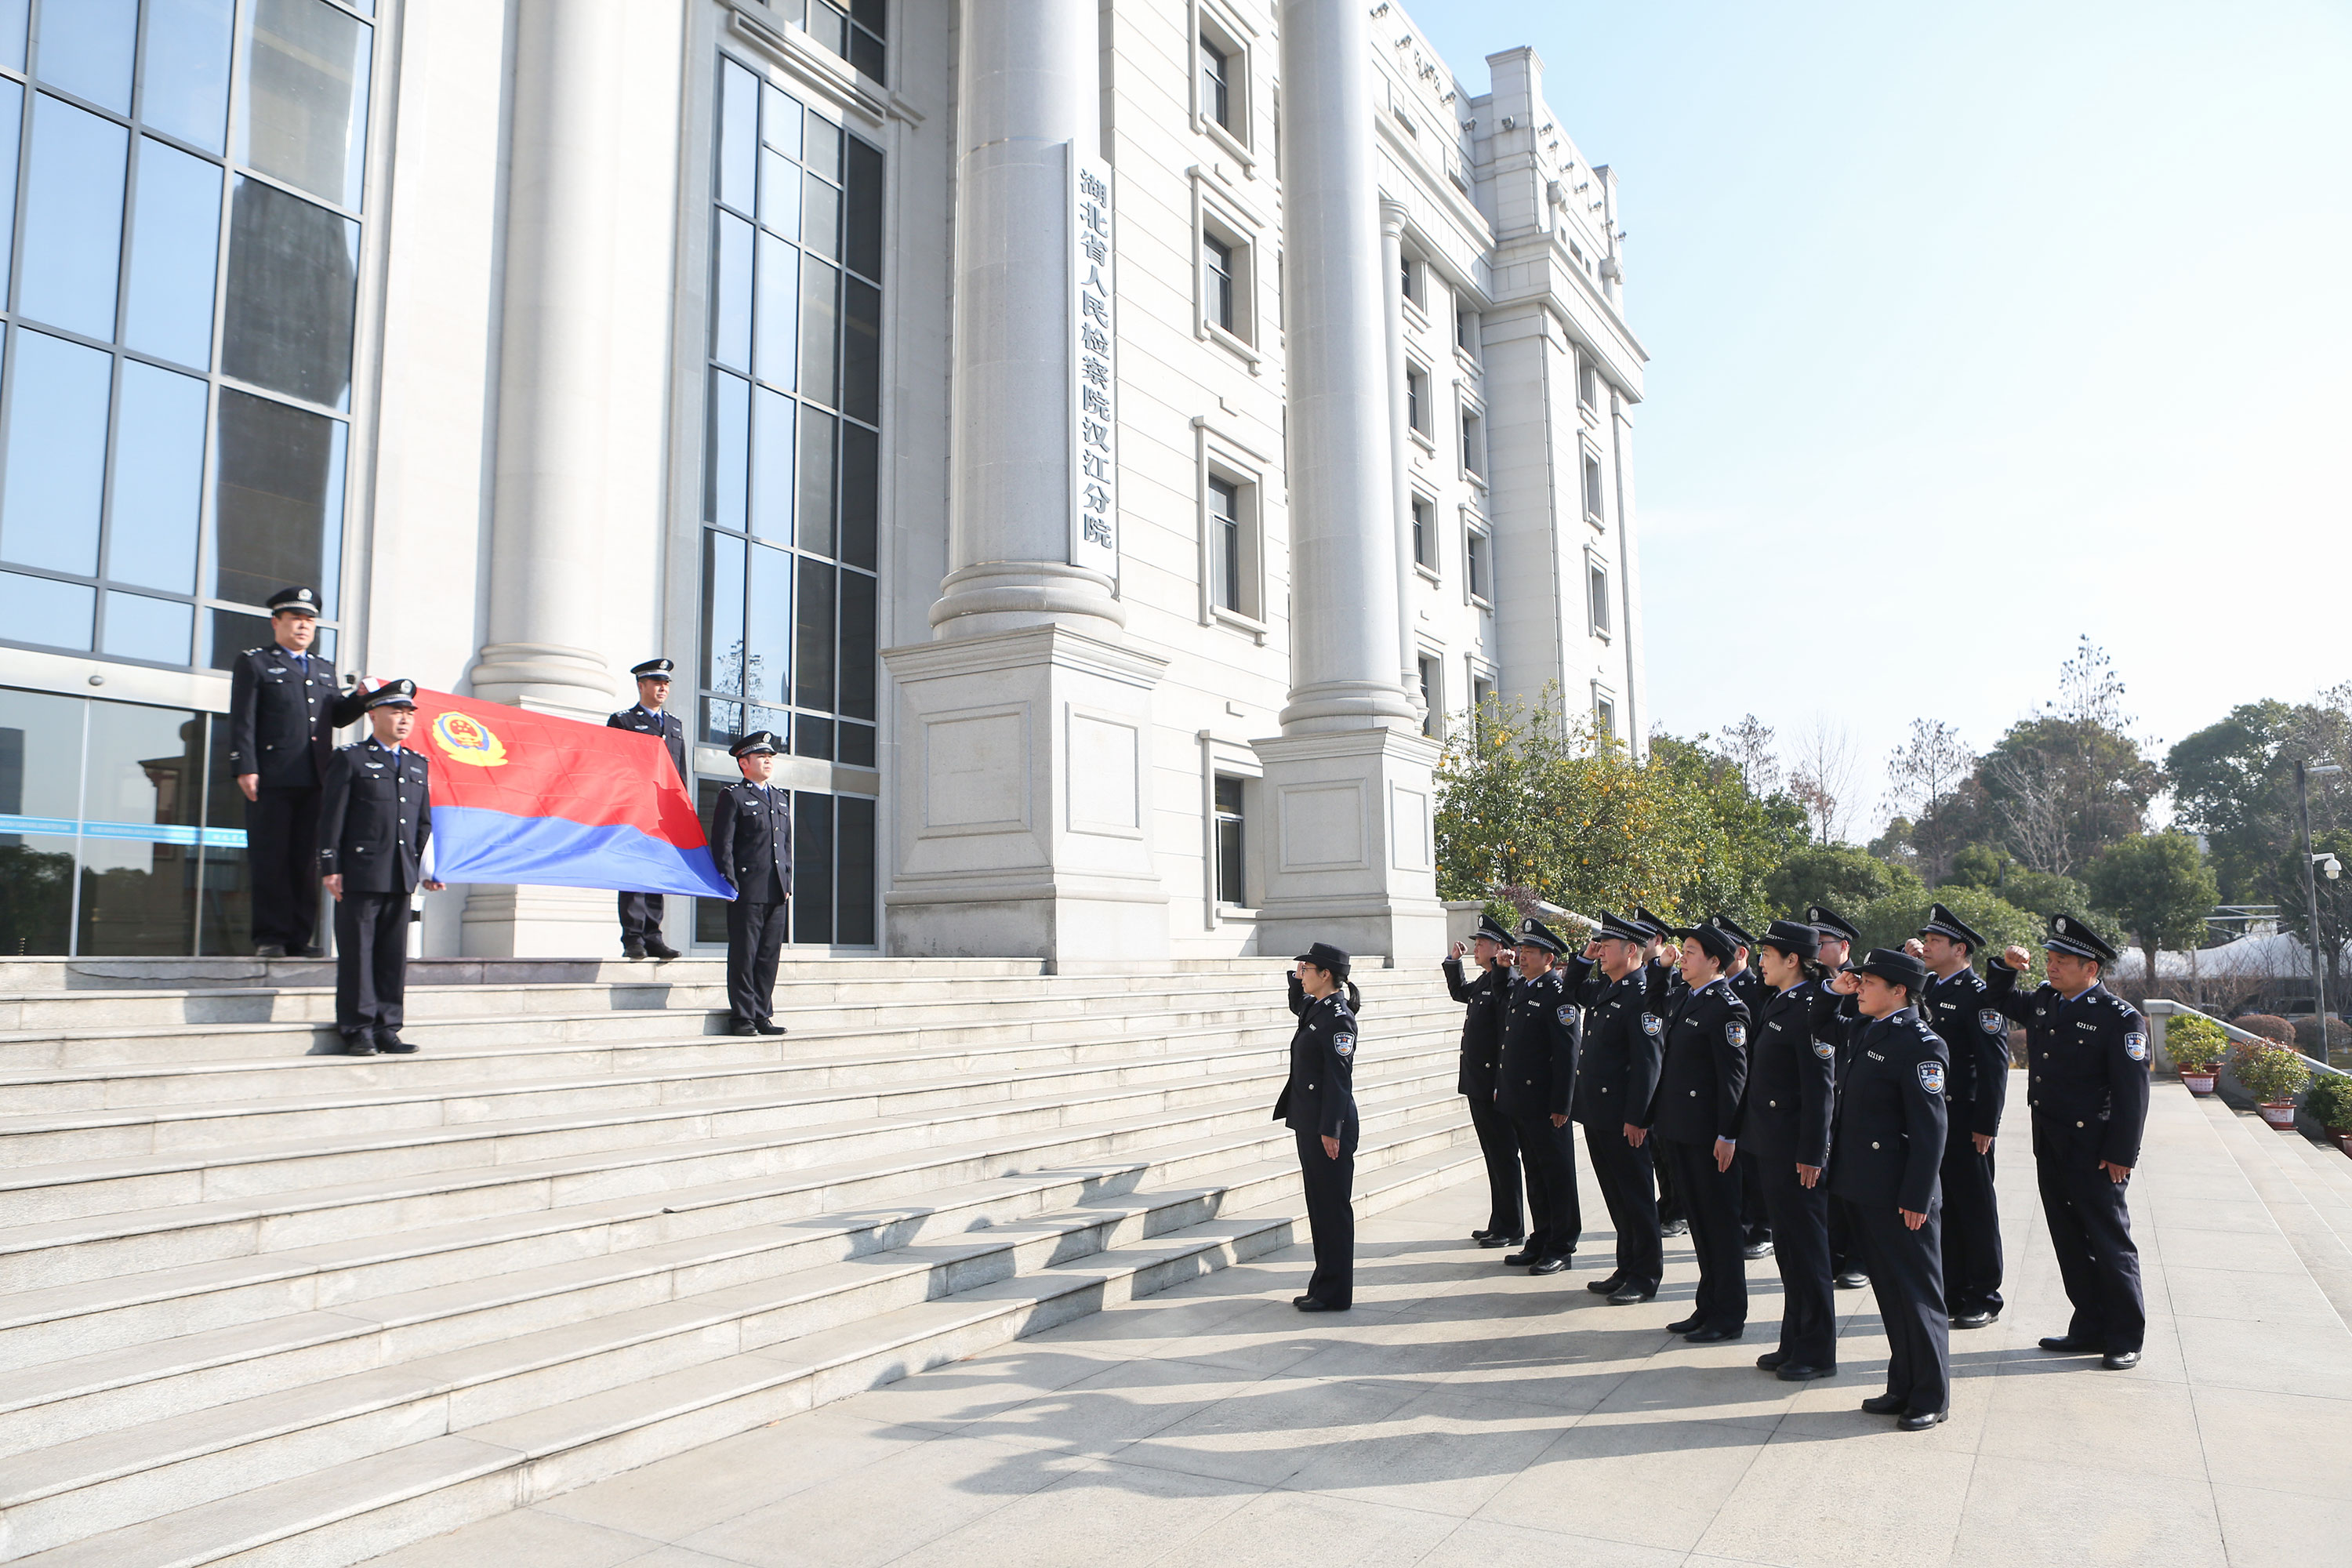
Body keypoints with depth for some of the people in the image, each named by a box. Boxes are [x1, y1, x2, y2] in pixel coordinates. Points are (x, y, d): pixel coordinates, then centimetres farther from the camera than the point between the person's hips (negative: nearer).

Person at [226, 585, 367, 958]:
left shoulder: (324, 668, 23)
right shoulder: (254, 663, 6)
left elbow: (337, 717, 23)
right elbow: (243, 721, -2)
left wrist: (360, 698, 3)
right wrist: (245, 769, -11)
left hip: (315, 780, 5)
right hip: (272, 779, -5)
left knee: (306, 860, 5)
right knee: (270, 858, -3)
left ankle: (301, 938, 9)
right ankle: (271, 937, 2)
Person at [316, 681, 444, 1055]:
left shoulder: (418, 764, 18)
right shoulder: (350, 759, 2)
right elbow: (331, 817, -3)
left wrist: (428, 867, 11)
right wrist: (331, 868, -9)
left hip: (402, 877, 5)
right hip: (360, 874, -5)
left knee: (394, 955, 7)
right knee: (357, 954, -1)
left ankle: (387, 1030, 13)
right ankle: (356, 1031, 5)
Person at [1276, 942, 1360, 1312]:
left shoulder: (1338, 1017, -16)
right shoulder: (1314, 1009, 11)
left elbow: (1338, 1077, -20)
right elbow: (1297, 1004, 38)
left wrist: (1331, 1129, -22)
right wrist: (1296, 980, 19)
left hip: (1329, 1127, -10)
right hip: (1309, 1124, 10)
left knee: (1332, 1207, -2)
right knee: (1319, 1207, 15)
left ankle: (1334, 1294, 6)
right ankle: (1324, 1286, 24)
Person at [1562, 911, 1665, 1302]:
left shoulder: (1641, 995, -16)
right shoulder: (1601, 988, 10)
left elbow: (1648, 1061, -20)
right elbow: (1571, 990, 33)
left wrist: (1636, 1118, -21)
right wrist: (1584, 958, 14)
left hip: (1622, 1117, -9)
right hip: (1595, 1111, 9)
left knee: (1635, 1196, 3)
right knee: (1615, 1195, 16)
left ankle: (1645, 1277, 14)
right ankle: (1627, 1268, 26)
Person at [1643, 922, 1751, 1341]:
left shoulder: (1727, 1008, -13)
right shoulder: (1684, 999, 13)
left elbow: (1734, 1075, -17)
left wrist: (1727, 1134, -20)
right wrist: (1652, 1117, 17)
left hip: (1707, 1133, -9)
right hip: (1679, 1129, 9)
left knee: (1719, 1222, 2)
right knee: (1698, 1220, 15)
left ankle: (1729, 1316, 13)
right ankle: (1708, 1307, 26)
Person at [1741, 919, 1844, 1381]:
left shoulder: (1811, 1009, -15)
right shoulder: (1774, 1003, 12)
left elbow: (1820, 1087, -18)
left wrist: (1811, 1153, -19)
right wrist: (1748, 1135, 12)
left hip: (1794, 1149, -9)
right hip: (1768, 1147, 9)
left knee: (1806, 1247, 1)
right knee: (1787, 1247, 15)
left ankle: (1817, 1352, 12)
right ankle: (1794, 1343, 25)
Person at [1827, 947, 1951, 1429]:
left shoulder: (1921, 1045, -15)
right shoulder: (1863, 1029, 9)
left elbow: (1930, 1129, -17)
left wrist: (1916, 1197, -19)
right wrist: (1833, 990, 11)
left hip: (1898, 1194, -8)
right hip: (1861, 1186, 8)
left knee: (1916, 1293, 4)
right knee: (1888, 1291, 16)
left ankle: (1931, 1397, 16)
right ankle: (1902, 1386, 27)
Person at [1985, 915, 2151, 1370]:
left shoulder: (2120, 1018, -12)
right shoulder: (2042, 1002, 8)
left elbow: (2132, 1091, -14)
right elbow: (1998, 1000, 28)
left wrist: (2121, 1154, -16)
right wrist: (2005, 966, 8)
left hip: (2095, 1153, -7)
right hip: (2050, 1146, 7)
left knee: (2110, 1242, 3)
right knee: (2069, 1241, 13)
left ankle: (2125, 1338, 15)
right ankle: (2090, 1329, 24)